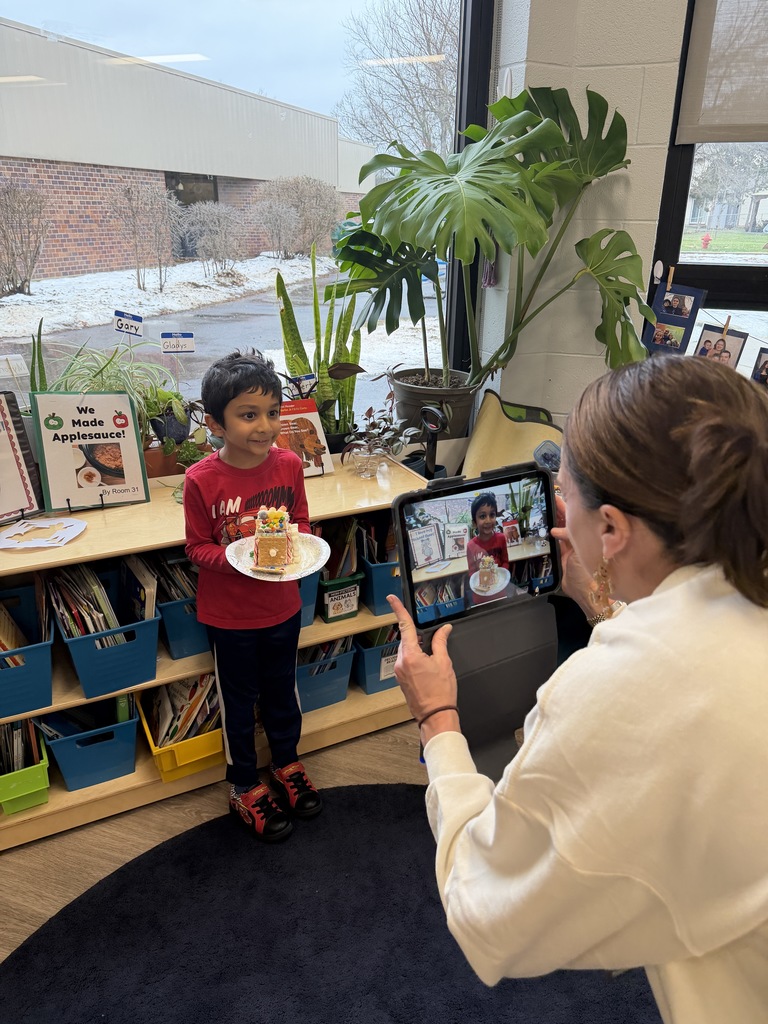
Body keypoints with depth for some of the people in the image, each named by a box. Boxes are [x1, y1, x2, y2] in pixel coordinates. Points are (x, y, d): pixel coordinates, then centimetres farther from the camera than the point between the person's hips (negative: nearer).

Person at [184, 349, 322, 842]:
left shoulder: (289, 464, -11)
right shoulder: (201, 479, -21)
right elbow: (197, 546, -10)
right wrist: (237, 558, -28)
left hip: (283, 605, 3)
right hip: (230, 612, -3)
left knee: (282, 690, 23)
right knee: (240, 701, 17)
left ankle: (287, 765, 49)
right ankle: (246, 787, 39)